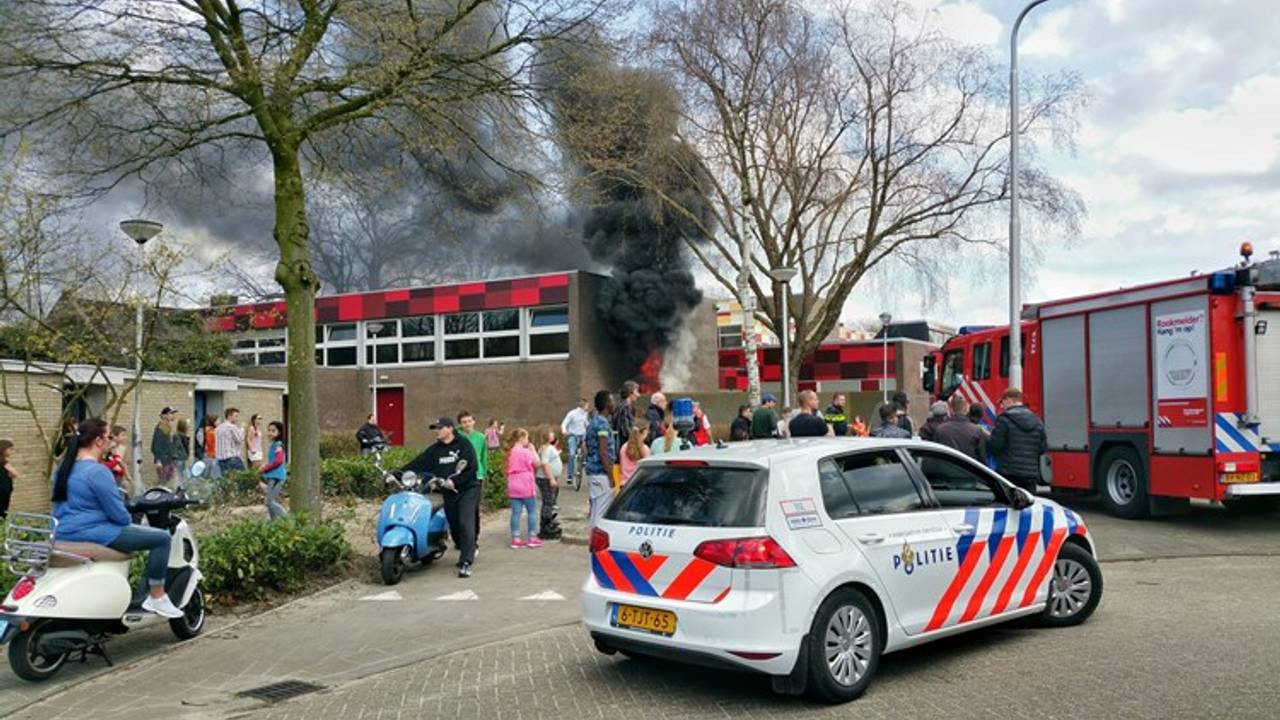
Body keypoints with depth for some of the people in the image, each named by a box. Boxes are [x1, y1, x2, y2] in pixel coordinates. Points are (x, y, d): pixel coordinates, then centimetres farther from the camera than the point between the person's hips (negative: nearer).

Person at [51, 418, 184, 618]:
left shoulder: (64, 467, 11)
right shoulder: (97, 472, -19)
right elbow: (118, 514, -18)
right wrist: (130, 523, 5)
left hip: (63, 534, 11)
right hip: (90, 534, -11)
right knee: (161, 538, -7)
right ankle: (156, 598, -2)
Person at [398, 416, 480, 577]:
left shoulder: (463, 445, -5)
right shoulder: (434, 449, 11)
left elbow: (470, 467, -13)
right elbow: (417, 464, 3)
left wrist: (454, 481, -19)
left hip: (467, 490, -6)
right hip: (448, 492, 6)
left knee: (466, 525, -16)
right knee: (454, 526, 10)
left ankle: (465, 563, -18)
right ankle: (469, 551, 35)